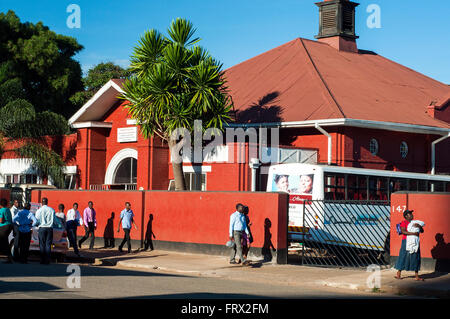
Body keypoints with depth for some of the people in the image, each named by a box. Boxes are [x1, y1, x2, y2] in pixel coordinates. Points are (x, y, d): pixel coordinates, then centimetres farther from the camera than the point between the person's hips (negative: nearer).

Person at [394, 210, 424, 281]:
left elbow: (422, 231, 10)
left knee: (415, 258, 4)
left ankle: (417, 276, 5)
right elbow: (403, 231, -20)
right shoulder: (403, 223, -4)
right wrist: (413, 233, -27)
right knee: (403, 257, -4)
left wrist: (419, 226, -12)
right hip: (406, 242, -6)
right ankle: (398, 274, 4)